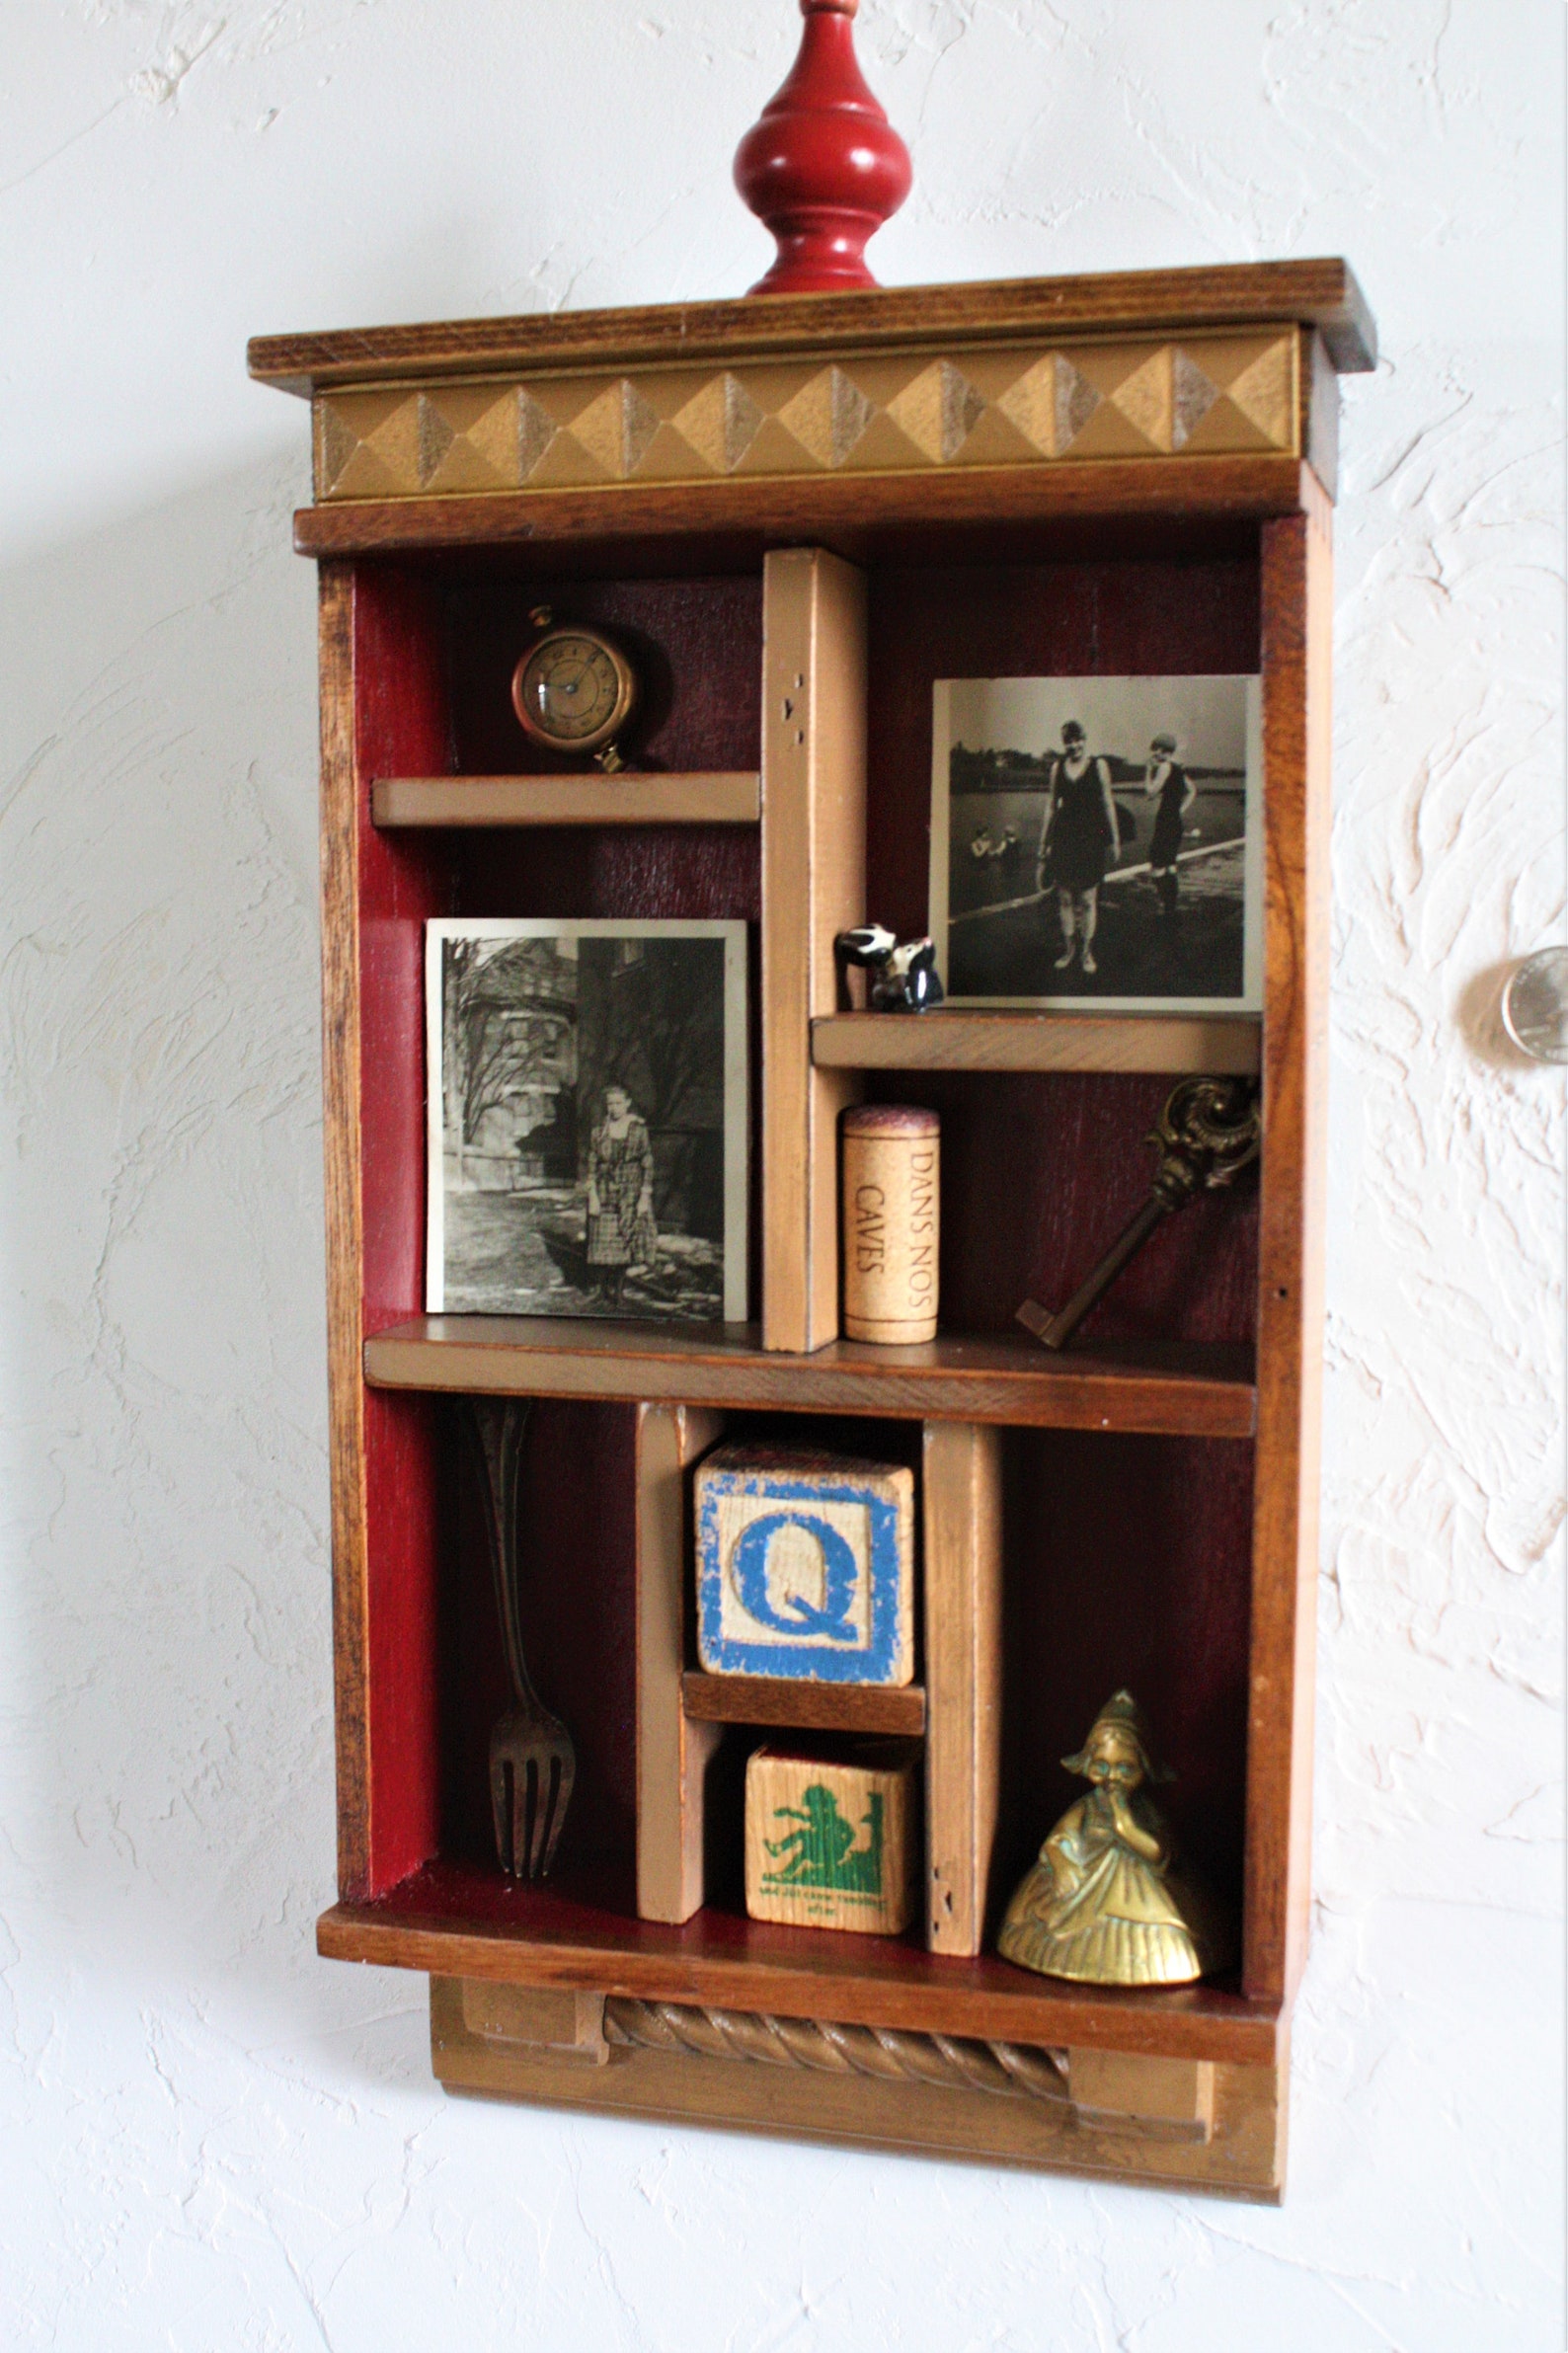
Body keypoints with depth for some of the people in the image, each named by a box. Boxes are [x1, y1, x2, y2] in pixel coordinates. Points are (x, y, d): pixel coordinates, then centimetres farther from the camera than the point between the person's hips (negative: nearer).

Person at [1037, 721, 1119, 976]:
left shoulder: (1099, 766, 1)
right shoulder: (1057, 768, 7)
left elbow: (1108, 803, 3)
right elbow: (1050, 806, 11)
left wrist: (1114, 838, 2)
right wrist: (1043, 842, 10)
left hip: (1092, 837, -2)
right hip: (1064, 837, 2)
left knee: (1088, 899, -1)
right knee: (1065, 898, 5)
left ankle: (1088, 952, 9)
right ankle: (1068, 948, 19)